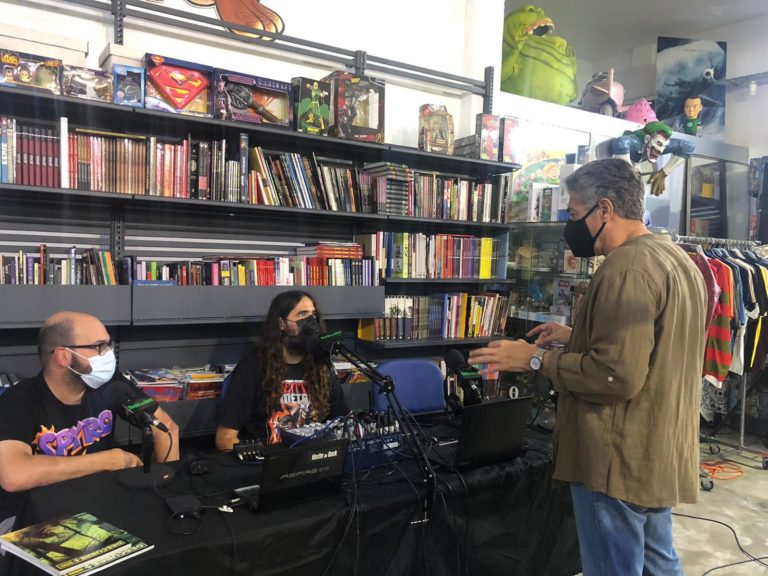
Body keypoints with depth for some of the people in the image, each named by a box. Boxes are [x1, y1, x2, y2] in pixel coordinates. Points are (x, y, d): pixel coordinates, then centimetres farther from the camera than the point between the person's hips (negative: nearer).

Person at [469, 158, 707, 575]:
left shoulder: (627, 266, -22)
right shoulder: (675, 257, 11)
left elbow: (617, 375, -28)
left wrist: (536, 359, -19)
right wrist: (576, 336, 15)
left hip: (620, 461, -10)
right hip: (659, 453, 10)